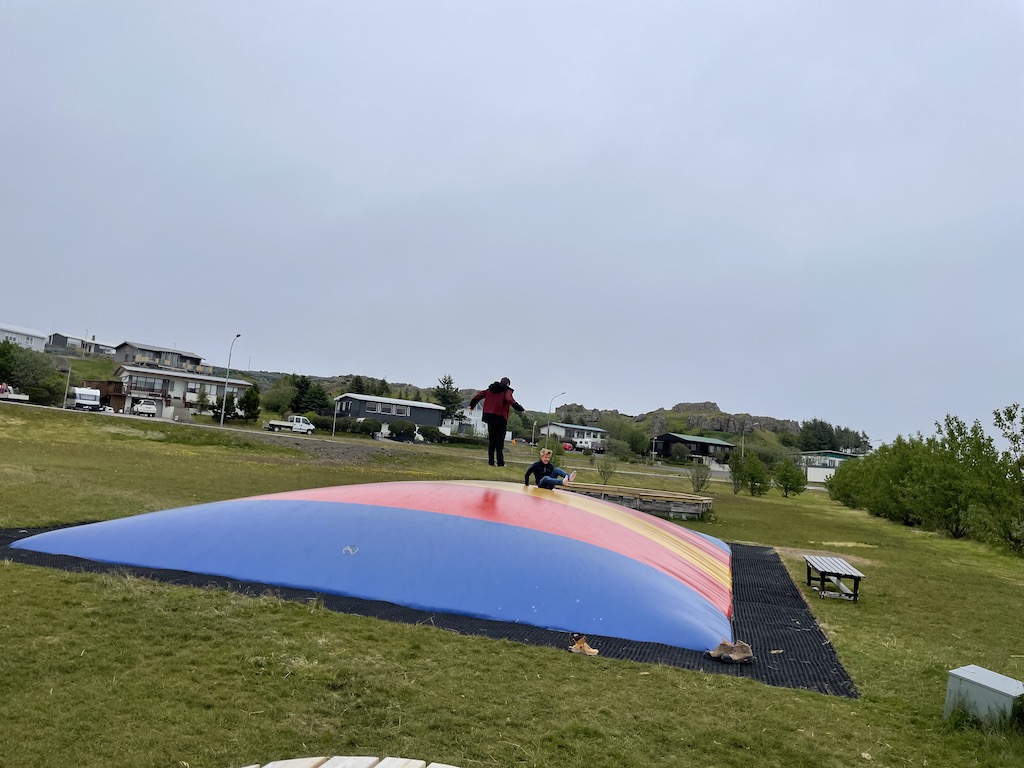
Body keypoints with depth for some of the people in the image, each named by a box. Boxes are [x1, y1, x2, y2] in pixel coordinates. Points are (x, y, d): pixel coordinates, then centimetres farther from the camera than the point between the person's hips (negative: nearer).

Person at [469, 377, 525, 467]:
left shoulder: (491, 389, 13)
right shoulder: (507, 391, -3)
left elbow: (479, 394, 12)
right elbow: (510, 400, -22)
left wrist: (472, 404, 23)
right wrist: (520, 409, -20)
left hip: (489, 416, 5)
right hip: (500, 418, -5)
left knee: (491, 441, 11)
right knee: (499, 441, 0)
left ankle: (491, 462, 9)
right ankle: (500, 462, -3)